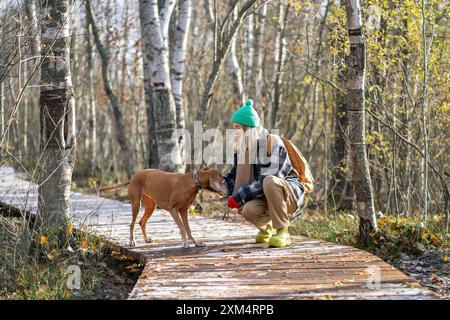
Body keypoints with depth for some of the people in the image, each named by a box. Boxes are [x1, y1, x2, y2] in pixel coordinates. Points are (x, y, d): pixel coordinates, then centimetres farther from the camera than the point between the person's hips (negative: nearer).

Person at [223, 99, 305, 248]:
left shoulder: (273, 142, -17)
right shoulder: (243, 147, 5)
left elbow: (268, 179, -26)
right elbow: (234, 176, 14)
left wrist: (240, 196, -25)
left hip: (290, 194, -6)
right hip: (265, 197, 6)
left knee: (270, 182, -40)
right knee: (249, 210, -31)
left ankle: (282, 232, -24)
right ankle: (266, 228, 8)